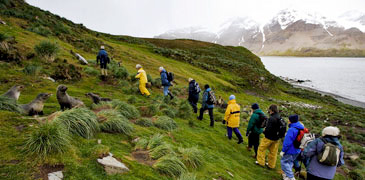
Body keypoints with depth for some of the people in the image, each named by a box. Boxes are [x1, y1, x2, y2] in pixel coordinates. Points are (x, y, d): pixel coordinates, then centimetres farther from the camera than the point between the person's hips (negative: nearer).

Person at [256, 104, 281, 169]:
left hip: (269, 138, -7)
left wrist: (264, 132, -6)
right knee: (273, 152, 17)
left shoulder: (271, 118, -25)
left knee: (261, 148, 12)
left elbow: (268, 129, -25)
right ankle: (271, 165, 29)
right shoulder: (280, 118, 1)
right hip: (276, 138, 8)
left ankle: (261, 162, 20)